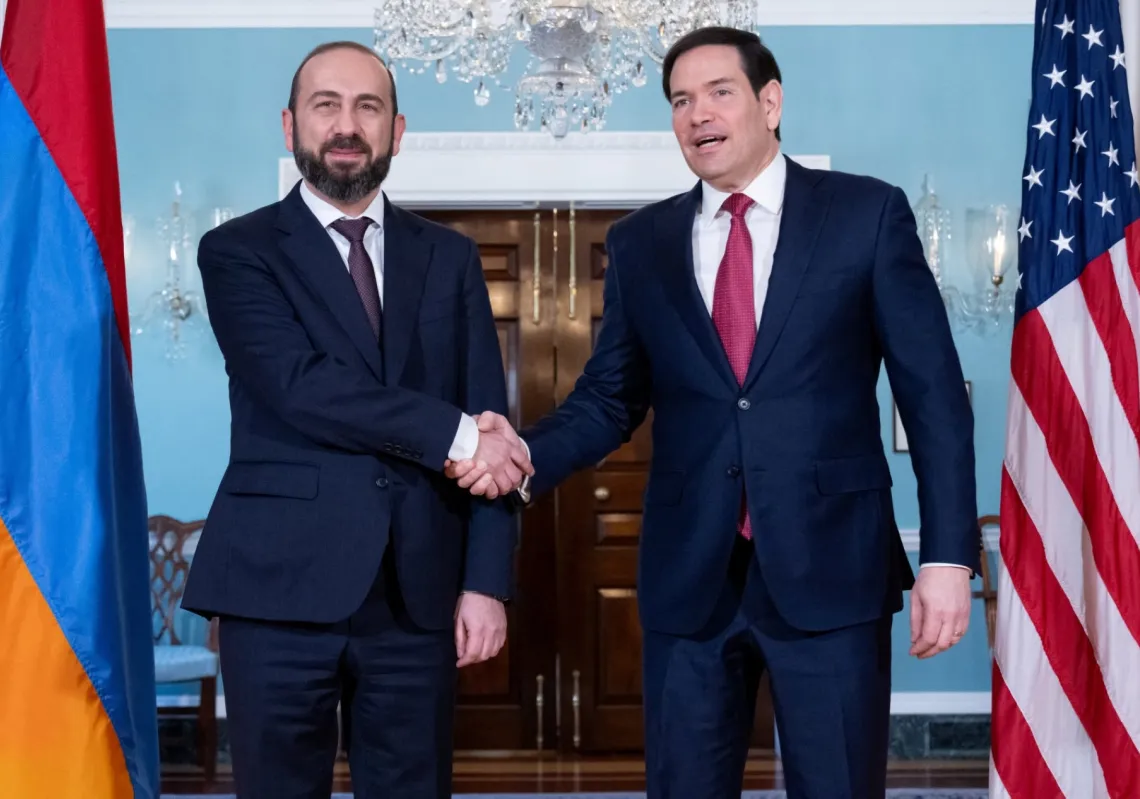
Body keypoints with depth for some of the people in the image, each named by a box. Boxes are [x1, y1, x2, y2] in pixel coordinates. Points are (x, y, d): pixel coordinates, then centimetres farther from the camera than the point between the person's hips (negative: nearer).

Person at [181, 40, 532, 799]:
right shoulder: (238, 251, 2)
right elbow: (301, 385, -14)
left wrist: (486, 579, -3)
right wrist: (452, 435, -12)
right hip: (280, 587, -2)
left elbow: (491, 427, 6)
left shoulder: (450, 257, 11)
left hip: (419, 593, 3)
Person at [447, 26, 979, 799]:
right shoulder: (640, 242, 9)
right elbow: (610, 398, 11)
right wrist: (526, 451, -9)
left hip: (831, 568, -2)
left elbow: (934, 392, -2)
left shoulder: (868, 213, 0)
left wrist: (949, 553, -7)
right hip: (688, 575, 3)